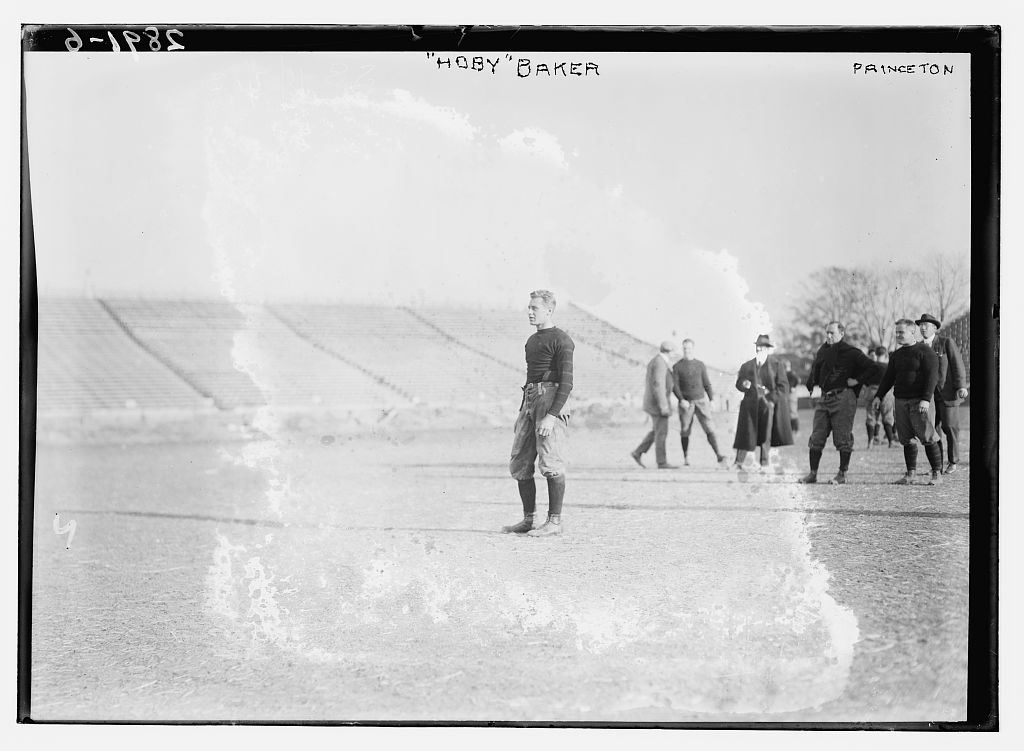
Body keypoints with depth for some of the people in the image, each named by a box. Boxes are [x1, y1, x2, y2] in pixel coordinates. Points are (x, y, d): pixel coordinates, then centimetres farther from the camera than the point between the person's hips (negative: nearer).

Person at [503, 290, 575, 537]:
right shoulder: (532, 340, 20)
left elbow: (566, 382, -13)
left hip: (552, 398, -9)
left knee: (550, 462, -9)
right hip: (530, 397, 9)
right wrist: (522, 413, 21)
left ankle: (554, 521, -2)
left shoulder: (561, 340, -7)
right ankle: (528, 520, 13)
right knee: (519, 464, 6)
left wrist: (552, 415, -21)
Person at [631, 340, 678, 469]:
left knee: (657, 431, 15)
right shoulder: (660, 363, -19)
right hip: (658, 402, -10)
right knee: (661, 432, -5)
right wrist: (664, 405, -26)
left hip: (653, 401, 10)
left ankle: (638, 452, 16)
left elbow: (648, 382, 21)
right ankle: (662, 462, -2)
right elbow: (658, 385, -26)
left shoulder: (654, 361, 14)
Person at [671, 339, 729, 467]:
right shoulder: (677, 366, 1)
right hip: (686, 403, -1)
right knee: (685, 431, 3)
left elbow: (707, 384, 11)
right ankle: (686, 458, 19)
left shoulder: (700, 365, 8)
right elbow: (674, 386, -6)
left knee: (709, 429, -9)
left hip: (701, 401, 1)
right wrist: (681, 400, -19)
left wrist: (711, 400, 5)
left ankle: (719, 457, -16)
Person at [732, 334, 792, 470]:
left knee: (766, 434, 1)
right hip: (750, 405, 2)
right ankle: (738, 462, 0)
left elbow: (782, 385, 0)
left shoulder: (776, 365, 5)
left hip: (767, 404, -2)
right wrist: (744, 384, -11)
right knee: (745, 433, -3)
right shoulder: (746, 366, 15)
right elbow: (738, 383, 13)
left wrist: (772, 399, -11)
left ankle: (764, 463, 9)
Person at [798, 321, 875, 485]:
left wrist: (857, 380, -12)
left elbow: (870, 367, -11)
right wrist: (811, 385, 20)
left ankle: (842, 475, 5)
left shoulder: (850, 352, -6)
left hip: (843, 397, -6)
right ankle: (812, 473, 11)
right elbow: (815, 369, 30)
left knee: (843, 438, -3)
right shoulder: (823, 350, 14)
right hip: (824, 397, 7)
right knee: (816, 437, 5)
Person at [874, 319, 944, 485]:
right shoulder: (897, 355, 16)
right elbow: (888, 377, 20)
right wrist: (879, 395, 10)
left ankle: (937, 473, 0)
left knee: (928, 438, -7)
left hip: (920, 401, -6)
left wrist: (926, 399, -20)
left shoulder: (925, 351, -4)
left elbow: (932, 376, -11)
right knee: (907, 440, 5)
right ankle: (910, 474, 9)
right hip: (901, 401, 6)